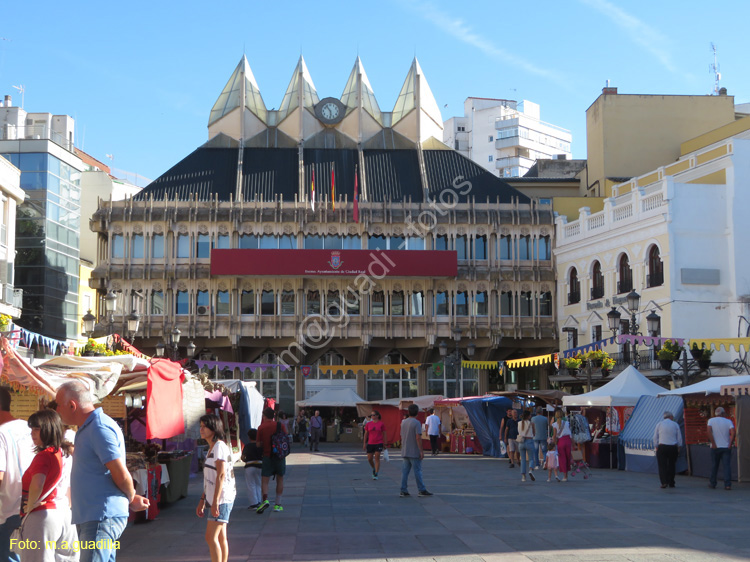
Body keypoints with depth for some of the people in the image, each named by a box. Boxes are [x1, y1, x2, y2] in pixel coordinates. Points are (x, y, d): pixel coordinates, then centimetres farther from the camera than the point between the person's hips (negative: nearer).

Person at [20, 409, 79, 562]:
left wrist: (30, 506, -12)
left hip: (42, 515, -8)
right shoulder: (66, 451, 10)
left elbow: (37, 485, -28)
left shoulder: (43, 456, -13)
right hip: (64, 513, 8)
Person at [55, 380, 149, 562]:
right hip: (91, 518, 11)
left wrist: (131, 499, -1)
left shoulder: (100, 429, -17)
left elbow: (122, 476, -19)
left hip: (102, 518, -11)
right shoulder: (87, 429, 17)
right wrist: (132, 498, 13)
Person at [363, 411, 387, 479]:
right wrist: (364, 444, 6)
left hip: (379, 443, -3)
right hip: (370, 443, 3)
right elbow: (366, 434, 9)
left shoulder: (381, 424, -3)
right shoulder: (368, 424, 5)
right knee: (369, 459, 5)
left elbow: (384, 434, 3)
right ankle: (374, 469, 34)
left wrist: (384, 443, 2)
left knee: (377, 458, -6)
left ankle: (376, 474, -1)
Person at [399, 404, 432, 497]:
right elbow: (418, 438, -18)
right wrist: (421, 451, -15)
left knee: (405, 471, 6)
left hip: (405, 452, 7)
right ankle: (422, 490, 4)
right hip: (414, 453, -6)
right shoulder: (416, 423, -13)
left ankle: (403, 491, 5)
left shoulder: (404, 422, 10)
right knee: (417, 471, -1)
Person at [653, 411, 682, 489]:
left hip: (662, 447, -1)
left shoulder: (659, 424, 6)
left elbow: (655, 437, 5)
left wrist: (656, 447, 11)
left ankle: (664, 482, -15)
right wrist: (678, 447, 15)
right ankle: (671, 483, 13)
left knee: (662, 465, -1)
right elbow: (679, 437, 6)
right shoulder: (675, 425, 6)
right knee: (671, 465, 10)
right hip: (673, 447, 1)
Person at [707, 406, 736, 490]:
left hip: (715, 447, 0)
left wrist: (713, 444, -11)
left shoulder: (711, 420, 2)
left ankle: (712, 483, 19)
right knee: (727, 465, -3)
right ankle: (727, 484, -13)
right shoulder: (728, 421, 3)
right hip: (726, 447, 0)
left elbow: (709, 431, -13)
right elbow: (733, 433, -12)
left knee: (714, 465, 11)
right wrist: (730, 444, -8)